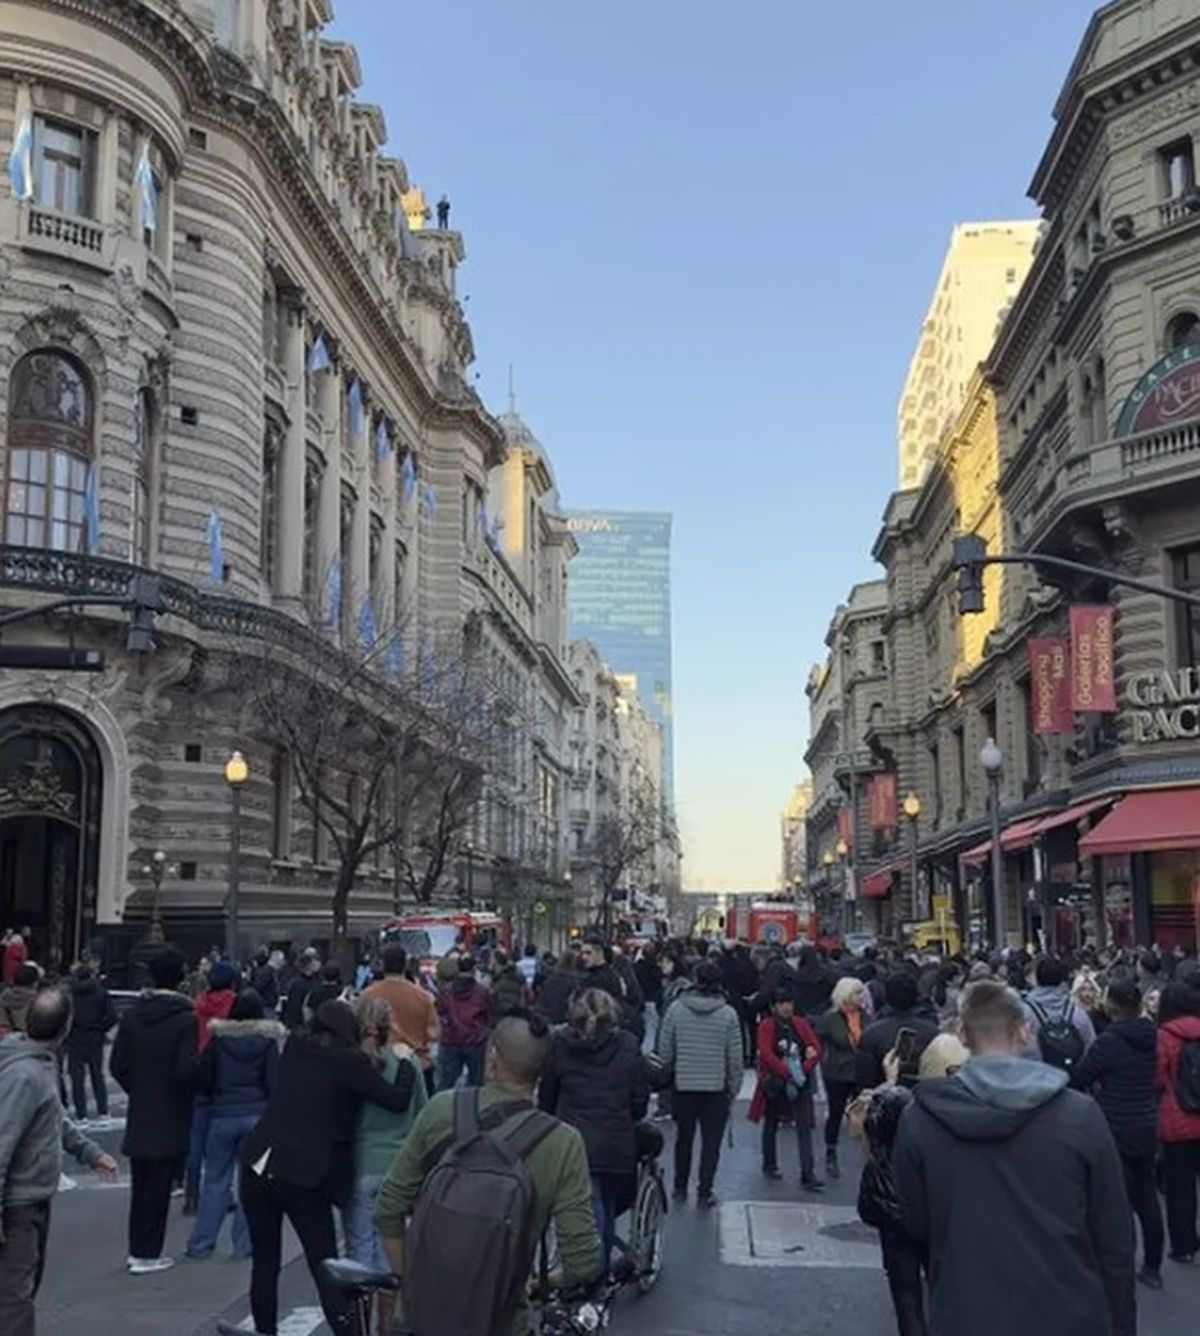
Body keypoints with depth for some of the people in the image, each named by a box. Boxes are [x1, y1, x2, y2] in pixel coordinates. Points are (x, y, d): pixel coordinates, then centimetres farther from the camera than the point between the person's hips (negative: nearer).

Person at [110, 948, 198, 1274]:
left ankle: (137, 1250, 24)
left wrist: (138, 1090, 13)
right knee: (158, 1187, 4)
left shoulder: (132, 1015, -1)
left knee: (140, 1185, 16)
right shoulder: (186, 1020, -15)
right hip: (171, 1118, -5)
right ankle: (147, 1254, 7)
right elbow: (187, 1069, -21)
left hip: (138, 1116, 5)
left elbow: (117, 1064, 0)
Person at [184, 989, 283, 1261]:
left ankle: (200, 1244, 12)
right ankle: (244, 1244, 6)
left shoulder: (217, 1037, -1)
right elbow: (274, 1083, -4)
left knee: (215, 1181, 10)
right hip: (257, 1115, -1)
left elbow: (202, 1079, 0)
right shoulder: (268, 1041, -2)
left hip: (222, 1116, 1)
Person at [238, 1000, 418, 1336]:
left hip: (258, 1163, 5)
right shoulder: (349, 1062, -5)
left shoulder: (294, 1046, 10)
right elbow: (399, 1100, -6)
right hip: (304, 1175, -5)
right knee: (325, 1268, 2)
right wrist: (404, 1059, 10)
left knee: (265, 1261, 15)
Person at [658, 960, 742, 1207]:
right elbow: (735, 1057, -4)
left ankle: (680, 1188, 26)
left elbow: (664, 1050, -3)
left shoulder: (676, 1009, -8)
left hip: (683, 1085, 1)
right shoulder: (728, 1014, -8)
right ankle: (704, 1193, 8)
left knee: (684, 1137, 17)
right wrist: (734, 1088, 7)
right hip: (716, 1087, -1)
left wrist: (664, 1075, 12)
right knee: (711, 1140, 7)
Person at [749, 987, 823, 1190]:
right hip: (774, 1083, -2)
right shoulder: (766, 1026, -7)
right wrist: (787, 1075, -23)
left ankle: (808, 1176, -6)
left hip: (801, 1082, 2)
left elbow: (816, 1048, -1)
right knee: (771, 1124, 14)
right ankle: (769, 1165, 33)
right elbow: (766, 1054, -18)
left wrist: (803, 1071, -14)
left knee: (805, 1128, -5)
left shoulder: (800, 1024, 3)